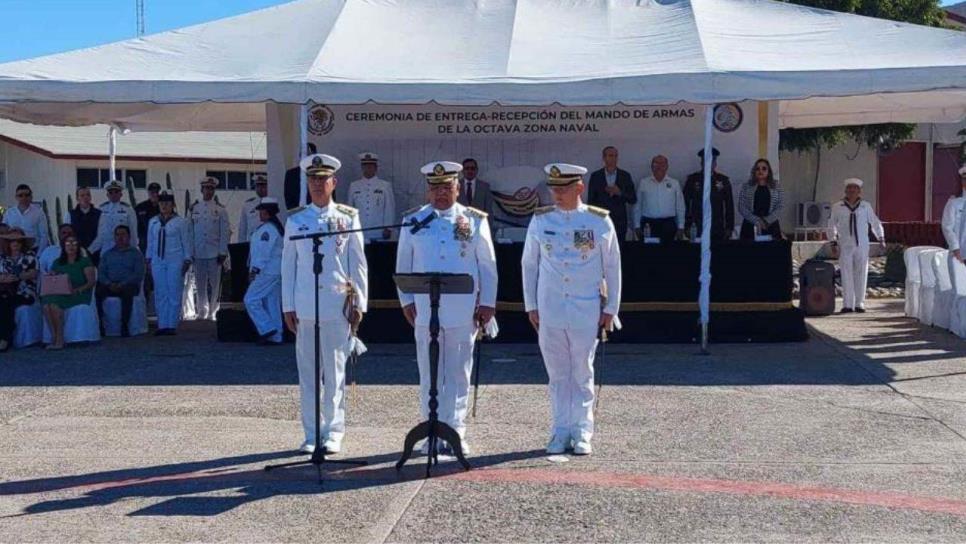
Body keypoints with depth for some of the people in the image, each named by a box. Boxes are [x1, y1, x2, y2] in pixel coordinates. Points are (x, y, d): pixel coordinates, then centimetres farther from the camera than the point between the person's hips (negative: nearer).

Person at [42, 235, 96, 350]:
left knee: (55, 302, -32)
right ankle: (54, 337, -30)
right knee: (46, 303, -30)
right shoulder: (57, 263, 21)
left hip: (79, 294, -4)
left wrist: (77, 290, -18)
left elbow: (91, 282, -3)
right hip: (58, 294, 4)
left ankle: (59, 340, -29)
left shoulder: (85, 261, 8)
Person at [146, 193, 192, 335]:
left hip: (175, 261, -4)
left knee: (174, 293, -2)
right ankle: (162, 325, 9)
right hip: (158, 261, 4)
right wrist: (149, 259, 12)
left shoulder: (180, 222, -1)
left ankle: (172, 325, 3)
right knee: (160, 293, 4)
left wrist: (187, 261, -3)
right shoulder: (153, 222, 11)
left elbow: (186, 243, 0)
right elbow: (150, 242, 16)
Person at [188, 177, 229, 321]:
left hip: (215, 253, -2)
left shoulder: (220, 209, 4)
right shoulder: (194, 208, 9)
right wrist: (190, 252, 6)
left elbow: (224, 232, 2)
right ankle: (202, 311, 13)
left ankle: (212, 312, 4)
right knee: (200, 284, 5)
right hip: (198, 253, 2)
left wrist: (222, 252, -4)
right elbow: (190, 231, 11)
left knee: (214, 284, -2)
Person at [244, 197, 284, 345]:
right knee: (272, 303, 10)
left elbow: (263, 252, -20)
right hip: (276, 272, 10)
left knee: (251, 300, -5)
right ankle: (275, 336, 11)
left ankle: (267, 329, -9)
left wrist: (255, 269, -18)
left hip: (266, 272, -10)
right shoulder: (277, 227, 16)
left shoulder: (267, 229, -15)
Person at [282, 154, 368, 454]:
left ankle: (334, 432, 11)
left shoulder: (348, 217, 5)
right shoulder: (295, 221, 8)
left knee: (335, 371, 3)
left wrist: (359, 303, 0)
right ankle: (311, 434, 12)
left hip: (338, 306, -1)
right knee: (307, 372, 4)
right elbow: (288, 265, 9)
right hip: (305, 307, 1)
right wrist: (288, 307, 5)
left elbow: (358, 264, 5)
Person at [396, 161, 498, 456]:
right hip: (425, 310, 1)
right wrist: (407, 300, 4)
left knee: (458, 374, 5)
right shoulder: (412, 220, 8)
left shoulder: (475, 220, 4)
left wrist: (487, 303, 0)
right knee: (429, 375, 5)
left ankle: (455, 433, 13)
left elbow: (488, 265, 5)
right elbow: (403, 265, 11)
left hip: (463, 312, -1)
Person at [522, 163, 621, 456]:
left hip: (586, 313, -1)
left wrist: (611, 308, 2)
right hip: (549, 311, 2)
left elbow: (612, 267, 3)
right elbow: (529, 264, 9)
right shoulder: (540, 220, 3)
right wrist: (531, 306, 6)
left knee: (582, 375, 5)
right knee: (557, 375, 7)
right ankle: (561, 431, 15)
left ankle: (582, 432, 13)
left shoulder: (600, 221, -2)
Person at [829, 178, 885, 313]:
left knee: (861, 274, 2)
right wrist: (833, 243, 5)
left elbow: (875, 222, 16)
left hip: (862, 245, 1)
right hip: (845, 245, -1)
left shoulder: (866, 206, 7)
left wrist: (881, 238, 14)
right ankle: (847, 304, 1)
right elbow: (832, 225, 10)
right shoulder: (837, 207, 4)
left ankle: (859, 304, 9)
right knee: (846, 275, -3)